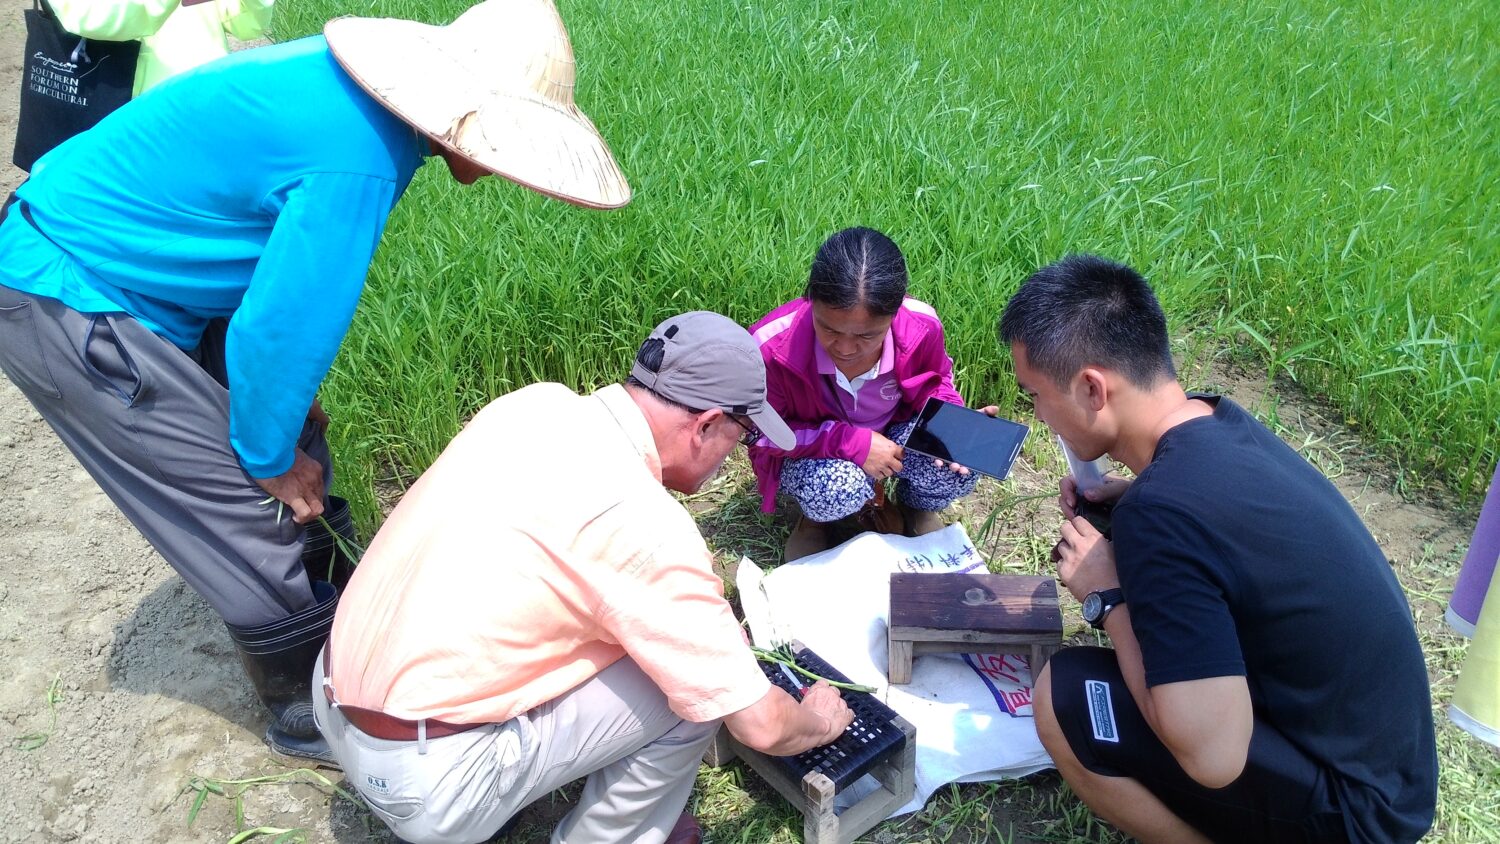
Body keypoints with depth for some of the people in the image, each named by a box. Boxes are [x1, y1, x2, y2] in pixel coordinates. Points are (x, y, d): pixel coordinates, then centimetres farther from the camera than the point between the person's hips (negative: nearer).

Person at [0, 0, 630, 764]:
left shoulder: (358, 88, -3)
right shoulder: (360, 160, -32)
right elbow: (282, 327, -25)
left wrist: (287, 409, 14)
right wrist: (271, 458, -8)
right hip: (67, 309, -9)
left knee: (296, 463, 14)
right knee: (258, 505, -4)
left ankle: (334, 638, 33)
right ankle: (308, 714, 17)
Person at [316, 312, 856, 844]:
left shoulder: (537, 402, 0)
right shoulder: (644, 524, -22)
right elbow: (761, 727, -14)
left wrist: (706, 623, 18)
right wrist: (818, 721, 8)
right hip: (426, 783, -8)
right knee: (698, 681, -4)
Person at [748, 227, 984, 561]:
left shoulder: (922, 328, -25)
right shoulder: (772, 347, -33)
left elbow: (935, 383, 1)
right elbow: (761, 432, -19)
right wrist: (851, 444, -30)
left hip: (893, 433, 3)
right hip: (808, 448, -2)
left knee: (958, 471, -25)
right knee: (839, 489, -36)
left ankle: (917, 506, 13)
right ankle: (815, 516, 4)